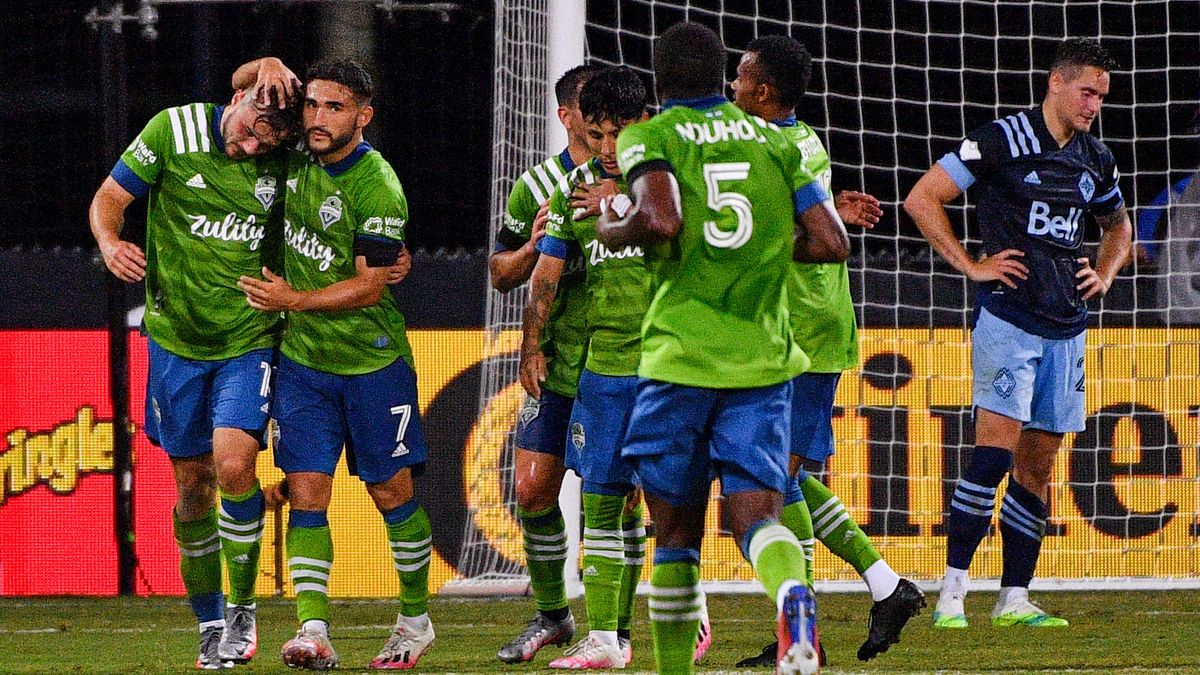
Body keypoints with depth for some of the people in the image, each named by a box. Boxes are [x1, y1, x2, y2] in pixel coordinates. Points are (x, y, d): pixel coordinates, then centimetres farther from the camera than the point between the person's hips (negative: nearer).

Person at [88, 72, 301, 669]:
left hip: (250, 337, -1)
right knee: (192, 484, 6)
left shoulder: (285, 161, -5)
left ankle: (242, 608, -2)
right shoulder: (173, 131, -9)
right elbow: (109, 198, -2)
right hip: (178, 338, 1)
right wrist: (110, 244, -23)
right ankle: (209, 623, 22)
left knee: (233, 462, -20)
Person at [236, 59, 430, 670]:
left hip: (372, 362, -5)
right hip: (302, 360, 5)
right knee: (306, 493, -5)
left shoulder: (377, 188, -17)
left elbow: (369, 285, -18)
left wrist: (295, 299, -24)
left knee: (391, 492, 5)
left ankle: (415, 619, 22)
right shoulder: (297, 164, 2)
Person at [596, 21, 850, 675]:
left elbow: (660, 221, -18)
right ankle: (792, 592, -37)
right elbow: (831, 242, 7)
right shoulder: (774, 140, 12)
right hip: (763, 357, 2)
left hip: (680, 355, -2)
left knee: (676, 532, 10)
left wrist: (613, 232, 2)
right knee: (757, 514, -4)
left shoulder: (649, 137, 1)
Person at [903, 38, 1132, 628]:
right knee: (994, 452, -15)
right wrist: (971, 266, -9)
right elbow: (921, 199, -6)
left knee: (1037, 467, 7)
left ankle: (1014, 598, 11)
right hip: (1008, 317, -6)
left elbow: (1118, 225, 32)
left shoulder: (1096, 160, 13)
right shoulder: (1003, 140, -7)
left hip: (1065, 328, 6)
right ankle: (952, 591, -13)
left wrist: (1104, 276, 13)